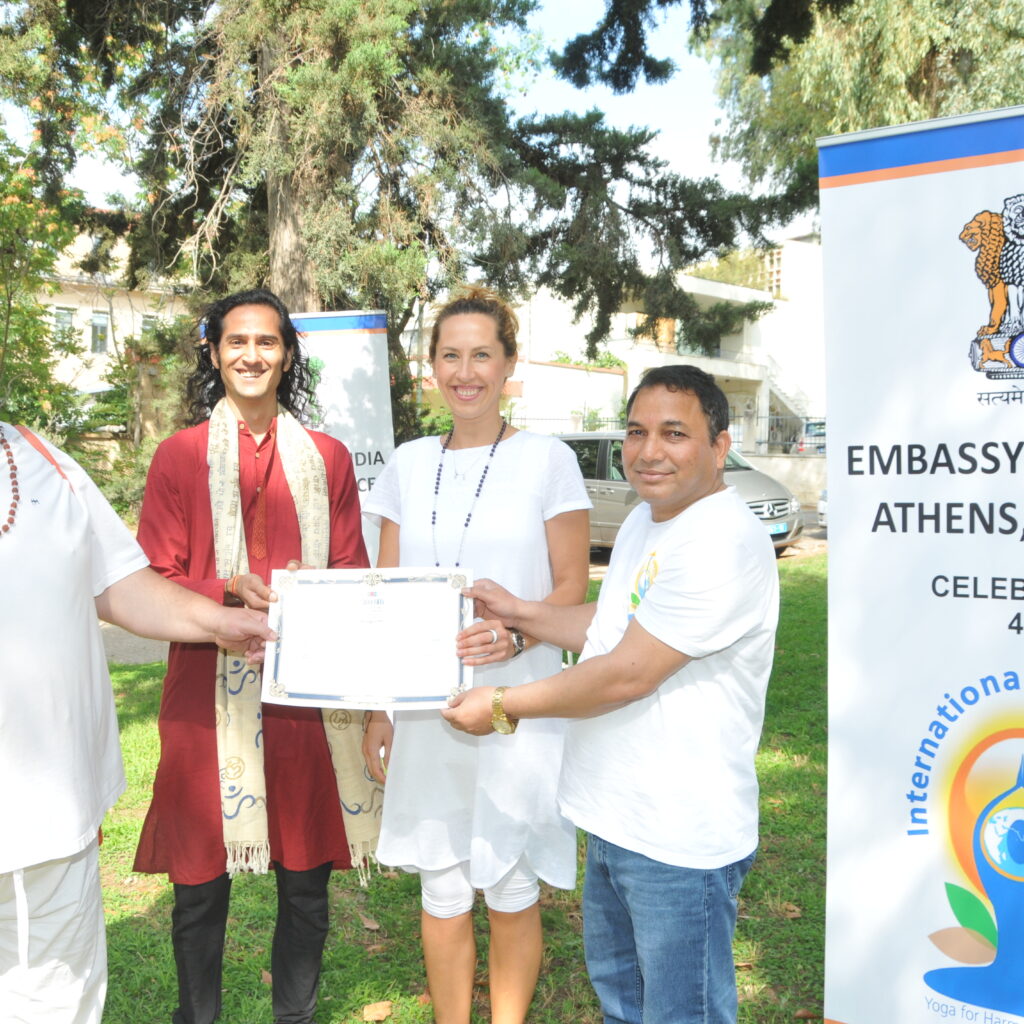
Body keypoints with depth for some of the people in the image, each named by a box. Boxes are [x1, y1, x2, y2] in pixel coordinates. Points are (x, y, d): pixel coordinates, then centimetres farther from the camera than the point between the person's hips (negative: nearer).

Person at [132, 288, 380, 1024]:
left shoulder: (327, 458, 10)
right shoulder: (180, 455, 5)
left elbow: (353, 577, 12)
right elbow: (153, 582, 2)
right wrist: (232, 592, -17)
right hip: (210, 694, -1)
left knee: (307, 879, 9)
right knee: (201, 884, 5)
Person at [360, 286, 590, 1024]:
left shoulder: (547, 459, -2)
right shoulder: (409, 465, 8)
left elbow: (572, 586, -3)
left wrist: (514, 635, -22)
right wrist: (376, 708, 7)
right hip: (425, 707, 3)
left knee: (511, 891, 8)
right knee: (442, 888, 12)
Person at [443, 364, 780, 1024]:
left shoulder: (724, 542, -24)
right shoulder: (645, 520, 9)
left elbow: (627, 674, -25)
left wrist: (503, 706, -15)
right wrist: (519, 613, 11)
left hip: (678, 839, -9)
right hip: (615, 818, 10)